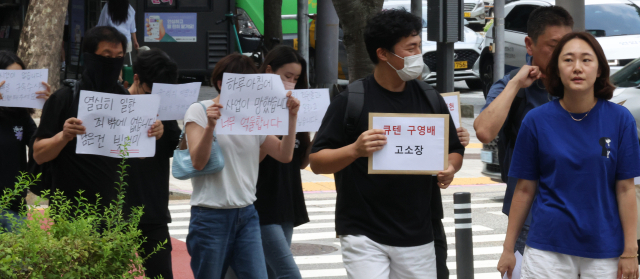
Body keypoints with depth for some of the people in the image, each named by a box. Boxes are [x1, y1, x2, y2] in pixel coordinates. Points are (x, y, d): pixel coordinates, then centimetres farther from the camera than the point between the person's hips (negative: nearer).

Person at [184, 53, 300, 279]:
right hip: (211, 215, -4)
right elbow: (198, 162, -13)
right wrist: (210, 126, -26)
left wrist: (292, 117, -3)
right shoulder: (199, 111, -2)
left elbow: (284, 155, 7)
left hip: (247, 215, 4)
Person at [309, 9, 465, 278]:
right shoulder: (350, 100, -6)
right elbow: (317, 162, -6)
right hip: (364, 234, -4)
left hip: (417, 235, 4)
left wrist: (450, 169, -6)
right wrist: (354, 150, -24)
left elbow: (455, 151, 17)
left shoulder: (429, 98, 7)